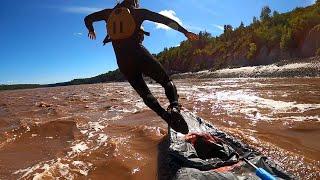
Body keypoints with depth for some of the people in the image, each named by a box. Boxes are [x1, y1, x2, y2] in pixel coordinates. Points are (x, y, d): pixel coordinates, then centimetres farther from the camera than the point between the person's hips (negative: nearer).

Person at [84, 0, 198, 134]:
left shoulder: (110, 12, 20)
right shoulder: (138, 12, 13)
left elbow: (88, 19, 31)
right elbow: (165, 20, 9)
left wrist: (91, 31, 52)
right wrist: (185, 32, 11)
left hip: (122, 61, 3)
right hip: (139, 55, -3)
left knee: (144, 93, 9)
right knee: (167, 81, 6)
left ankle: (166, 116, -14)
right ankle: (174, 107, -23)